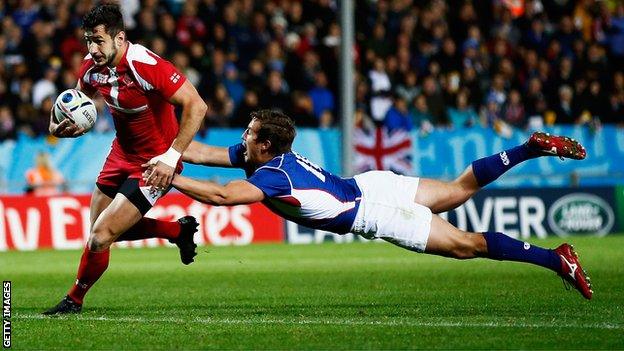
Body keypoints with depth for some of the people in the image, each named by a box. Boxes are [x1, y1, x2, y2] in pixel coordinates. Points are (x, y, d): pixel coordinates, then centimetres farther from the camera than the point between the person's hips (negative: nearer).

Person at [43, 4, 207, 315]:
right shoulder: (92, 67, -7)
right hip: (122, 153, 8)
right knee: (102, 229, 19)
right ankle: (179, 230, 37)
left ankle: (74, 300, 14)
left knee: (100, 237, -11)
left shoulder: (147, 66, -30)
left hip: (154, 163, -8)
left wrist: (172, 156, -31)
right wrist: (59, 126, -9)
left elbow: (196, 106, -28)